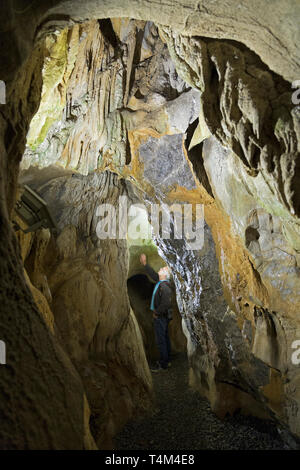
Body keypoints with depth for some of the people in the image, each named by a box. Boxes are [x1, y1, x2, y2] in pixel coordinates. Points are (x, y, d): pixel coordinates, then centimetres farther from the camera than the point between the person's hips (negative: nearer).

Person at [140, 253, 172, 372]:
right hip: (162, 316, 10)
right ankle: (166, 360, 29)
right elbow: (153, 274, 22)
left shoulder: (164, 286, -23)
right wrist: (144, 264, 22)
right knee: (165, 338, 17)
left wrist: (156, 312, -17)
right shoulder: (160, 282, 7)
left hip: (161, 317, -10)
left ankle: (162, 364, 5)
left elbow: (166, 303, -29)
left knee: (160, 340, -3)